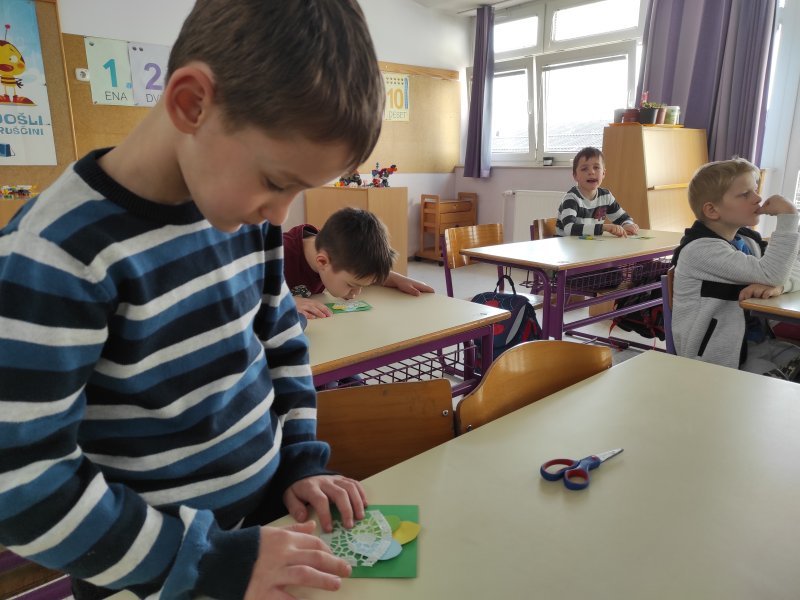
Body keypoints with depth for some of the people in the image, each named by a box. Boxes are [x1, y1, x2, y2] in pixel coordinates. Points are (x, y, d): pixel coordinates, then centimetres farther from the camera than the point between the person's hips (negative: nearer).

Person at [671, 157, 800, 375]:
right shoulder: (701, 249, -20)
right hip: (718, 357, -8)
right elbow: (770, 274, -24)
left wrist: (778, 285, -18)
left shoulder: (748, 240, 7)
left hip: (757, 340, 8)